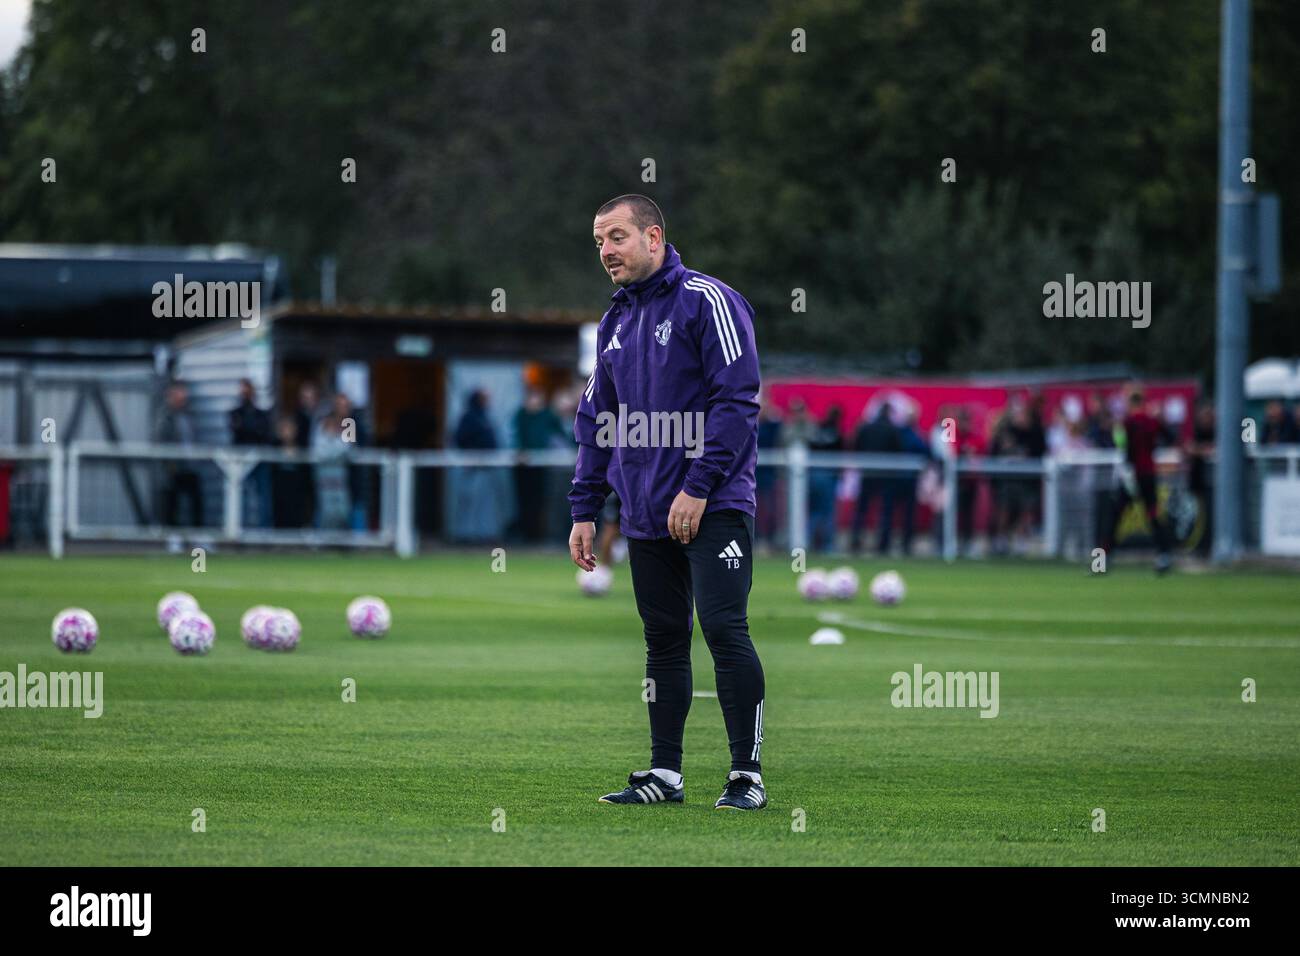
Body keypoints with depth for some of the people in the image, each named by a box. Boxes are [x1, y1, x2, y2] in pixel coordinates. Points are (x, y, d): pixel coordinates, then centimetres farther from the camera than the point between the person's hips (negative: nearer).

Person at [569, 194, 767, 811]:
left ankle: (747, 775, -8)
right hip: (646, 515, 7)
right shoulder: (616, 323, 16)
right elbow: (595, 421, 22)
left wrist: (699, 488, -18)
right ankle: (664, 773, 14)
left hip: (713, 508, -7)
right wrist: (584, 511, 15)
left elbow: (737, 401, -13)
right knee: (664, 640, 9)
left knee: (724, 629, -12)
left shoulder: (707, 301, -7)